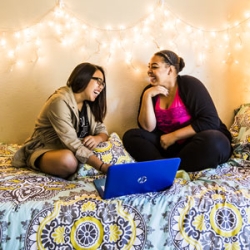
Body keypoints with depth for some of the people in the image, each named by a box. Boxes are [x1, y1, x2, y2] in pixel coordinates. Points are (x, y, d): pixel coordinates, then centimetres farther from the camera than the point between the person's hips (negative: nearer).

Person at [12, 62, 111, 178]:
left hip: (69, 150, 8)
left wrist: (97, 139, -22)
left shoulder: (89, 105, 2)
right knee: (68, 160, -39)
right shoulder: (60, 101, -24)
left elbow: (102, 130, 4)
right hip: (44, 150, -7)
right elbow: (72, 144, -32)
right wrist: (103, 167, -41)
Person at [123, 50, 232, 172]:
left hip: (198, 142, -4)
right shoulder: (150, 91, 1)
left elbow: (210, 121, -19)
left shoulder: (190, 84, -12)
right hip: (169, 144, 4)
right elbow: (147, 128, -9)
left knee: (214, 142, -37)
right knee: (131, 136, -12)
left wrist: (173, 136, -18)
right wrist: (147, 96, -18)